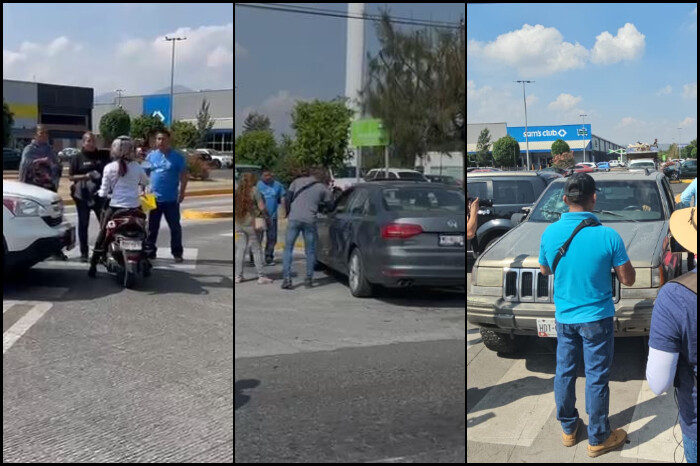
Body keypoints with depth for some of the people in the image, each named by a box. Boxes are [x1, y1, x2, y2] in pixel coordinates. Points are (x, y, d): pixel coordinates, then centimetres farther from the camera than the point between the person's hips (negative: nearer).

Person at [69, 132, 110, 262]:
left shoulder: (103, 155, 8)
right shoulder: (78, 157, 3)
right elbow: (71, 176, 1)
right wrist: (85, 176, -14)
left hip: (100, 194, 1)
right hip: (83, 195, -1)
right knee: (83, 224, 5)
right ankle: (84, 252, 12)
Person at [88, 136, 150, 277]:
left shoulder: (109, 168, -5)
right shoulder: (136, 167, -1)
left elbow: (104, 192, -3)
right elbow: (146, 182, 17)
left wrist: (99, 193, 19)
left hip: (115, 207, -1)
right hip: (134, 207, 1)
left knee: (102, 235, 9)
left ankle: (93, 266, 7)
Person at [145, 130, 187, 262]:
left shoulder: (177, 157, -3)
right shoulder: (151, 156, 7)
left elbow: (184, 176, -2)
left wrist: (182, 192, -9)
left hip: (171, 199, -3)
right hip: (154, 198, 3)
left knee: (175, 227, 2)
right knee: (152, 227, 10)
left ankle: (177, 253, 10)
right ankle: (149, 251, 18)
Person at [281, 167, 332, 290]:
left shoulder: (297, 181, 12)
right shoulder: (323, 188, 9)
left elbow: (288, 198, 6)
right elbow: (329, 202, 13)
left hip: (294, 219, 1)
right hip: (309, 221, 0)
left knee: (288, 248, 6)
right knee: (310, 251, 12)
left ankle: (286, 279, -2)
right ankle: (309, 279, 13)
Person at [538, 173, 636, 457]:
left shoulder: (550, 233, -9)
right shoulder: (607, 236, -19)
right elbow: (628, 280, -10)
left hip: (564, 317, 4)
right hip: (596, 318, -3)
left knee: (564, 373, 17)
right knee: (596, 378, 7)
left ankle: (568, 428, 32)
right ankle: (598, 439, 20)